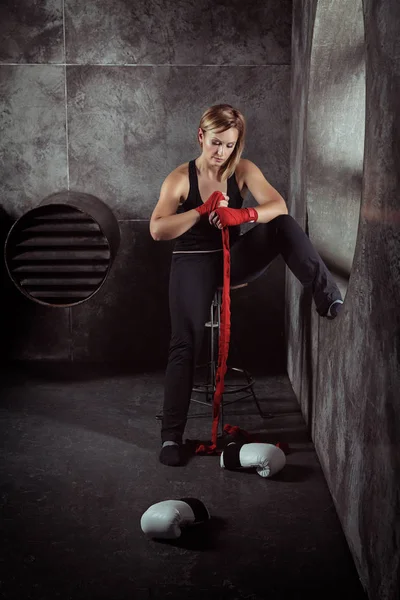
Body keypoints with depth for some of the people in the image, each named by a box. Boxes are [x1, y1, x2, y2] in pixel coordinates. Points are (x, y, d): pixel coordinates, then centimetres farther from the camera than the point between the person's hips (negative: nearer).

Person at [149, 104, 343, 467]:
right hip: (193, 263, -2)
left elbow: (278, 206, -16)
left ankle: (326, 294, -26)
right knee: (186, 344, -14)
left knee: (283, 225, -22)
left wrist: (244, 214, -36)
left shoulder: (243, 170, -2)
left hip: (233, 259, 2)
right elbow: (157, 230, -17)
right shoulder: (180, 178, -8)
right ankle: (172, 436, -10)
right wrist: (202, 210, -27)